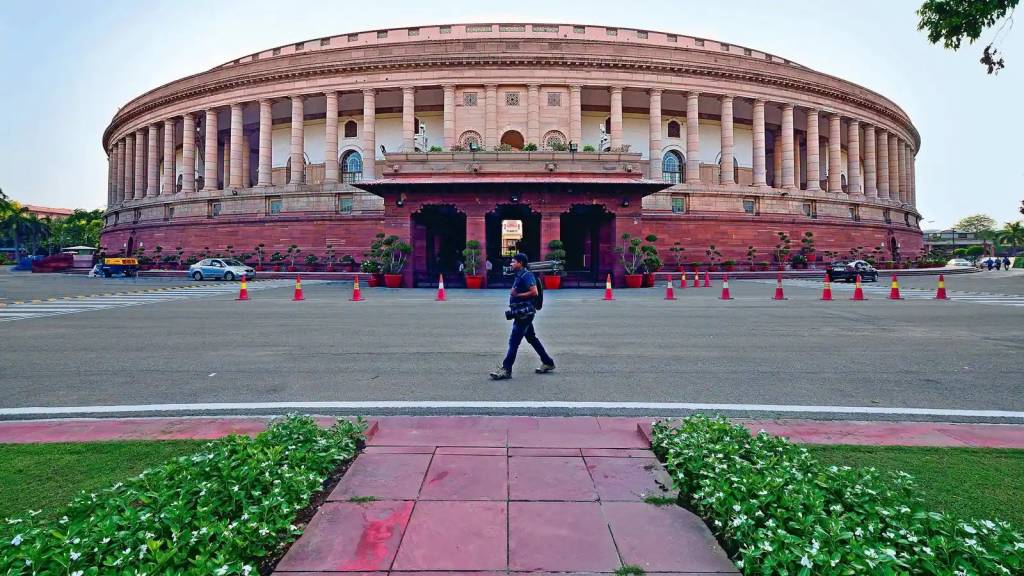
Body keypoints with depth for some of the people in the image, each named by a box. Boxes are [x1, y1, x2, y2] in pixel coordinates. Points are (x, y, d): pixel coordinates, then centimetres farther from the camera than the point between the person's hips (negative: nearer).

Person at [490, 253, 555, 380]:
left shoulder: (526, 275, -13)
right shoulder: (519, 276, 16)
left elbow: (534, 292, -22)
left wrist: (517, 295, -17)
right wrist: (514, 295, 6)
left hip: (524, 313, -10)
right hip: (522, 313, 10)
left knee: (514, 341, -9)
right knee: (532, 339, 17)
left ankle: (506, 369, -7)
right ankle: (548, 363, 26)